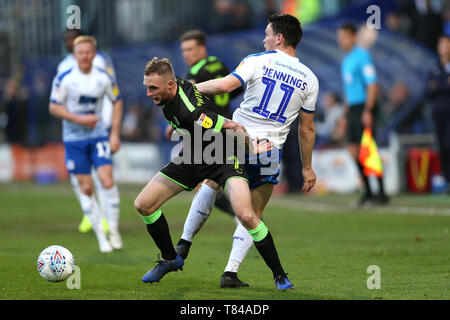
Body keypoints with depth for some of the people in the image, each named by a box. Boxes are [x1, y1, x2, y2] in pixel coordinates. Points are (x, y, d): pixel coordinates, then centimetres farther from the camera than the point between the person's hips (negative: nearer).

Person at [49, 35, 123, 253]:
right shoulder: (64, 79, -8)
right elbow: (54, 107, -7)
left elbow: (117, 102, 11)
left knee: (107, 180, -16)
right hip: (74, 139, -1)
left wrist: (115, 133, 4)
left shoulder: (104, 78, -2)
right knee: (86, 187, -1)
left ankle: (113, 229, -2)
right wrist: (80, 119, -18)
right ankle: (100, 235, 9)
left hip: (98, 136, 1)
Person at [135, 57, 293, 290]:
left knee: (246, 215, -28)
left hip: (224, 158, -8)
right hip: (192, 157, 9)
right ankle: (170, 259, 23)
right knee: (143, 205, 1)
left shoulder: (192, 112, -36)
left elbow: (235, 127, -28)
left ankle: (279, 275, -11)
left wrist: (253, 148, -11)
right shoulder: (176, 86, -10)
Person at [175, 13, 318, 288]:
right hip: (270, 152, 2)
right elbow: (307, 129, 8)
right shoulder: (309, 79, 5)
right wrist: (307, 167, 16)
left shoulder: (258, 61, -6)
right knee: (254, 216, 13)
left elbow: (225, 85, -19)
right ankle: (231, 271, 4)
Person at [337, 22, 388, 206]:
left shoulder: (362, 56, -10)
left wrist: (368, 111, -21)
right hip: (352, 109, 9)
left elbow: (372, 85, -16)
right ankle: (368, 192, 12)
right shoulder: (346, 60, 17)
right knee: (354, 152, 6)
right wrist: (346, 113, 21)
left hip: (364, 108, -9)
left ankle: (381, 193, -6)